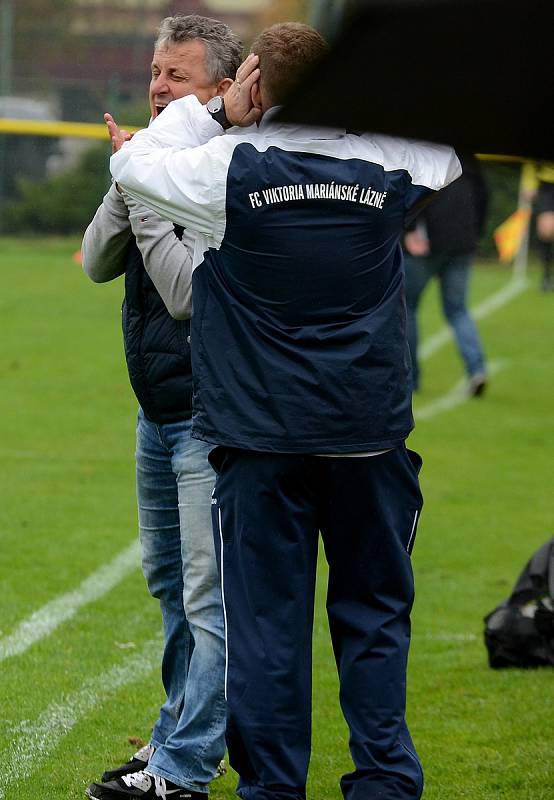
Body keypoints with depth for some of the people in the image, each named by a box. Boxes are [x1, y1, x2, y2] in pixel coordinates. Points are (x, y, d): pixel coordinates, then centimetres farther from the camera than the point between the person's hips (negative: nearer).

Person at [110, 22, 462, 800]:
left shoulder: (230, 167, -9)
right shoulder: (389, 165, -2)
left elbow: (132, 165, 7)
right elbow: (449, 158, 22)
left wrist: (216, 112, 12)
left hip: (261, 435, -2)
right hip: (370, 431, 2)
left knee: (266, 616, 4)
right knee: (373, 609, 10)